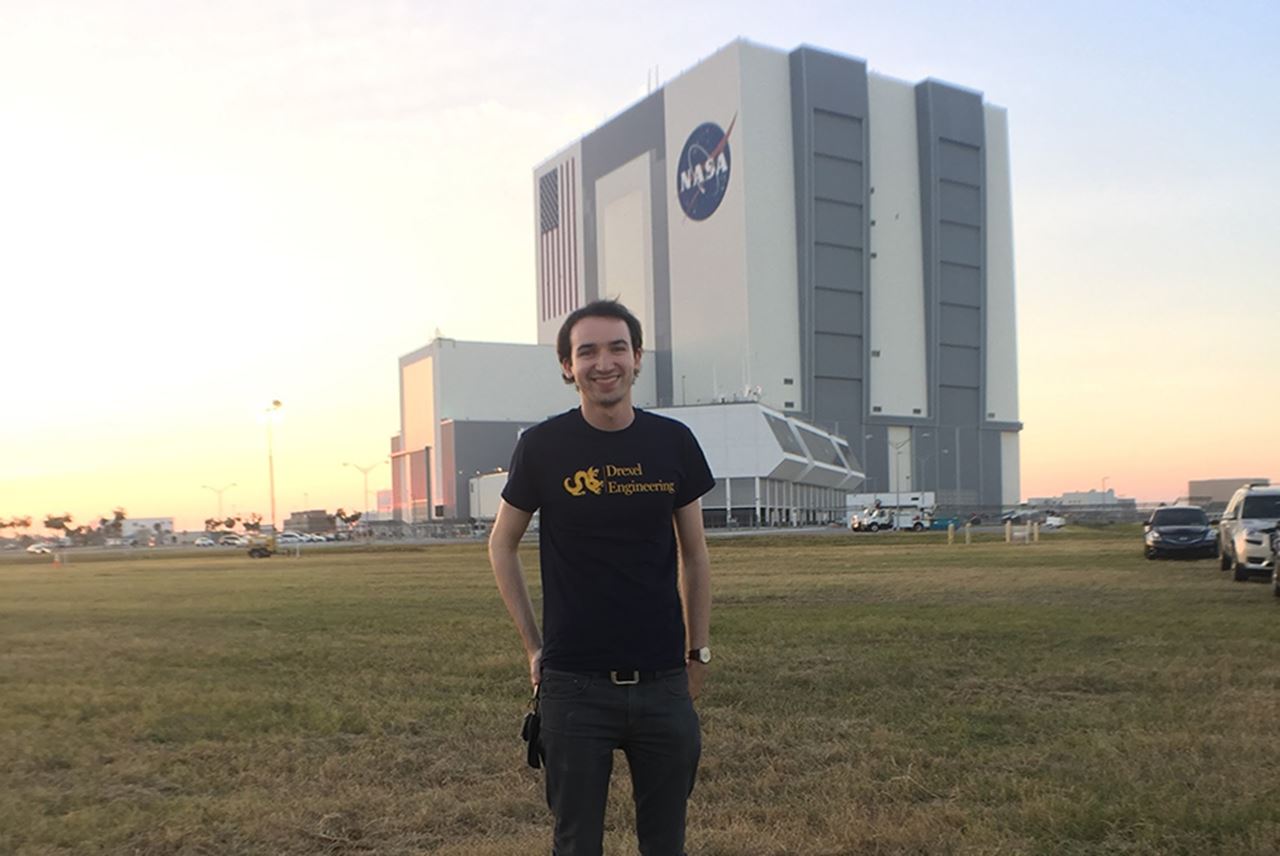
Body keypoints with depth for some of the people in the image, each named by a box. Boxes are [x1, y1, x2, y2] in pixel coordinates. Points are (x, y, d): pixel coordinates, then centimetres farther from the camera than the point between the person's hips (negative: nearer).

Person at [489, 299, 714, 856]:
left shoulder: (673, 443, 0)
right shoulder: (543, 446, -6)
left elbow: (693, 555, 10)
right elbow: (501, 545, 6)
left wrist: (698, 653, 10)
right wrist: (533, 646, 2)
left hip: (663, 683, 2)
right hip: (575, 685, -2)